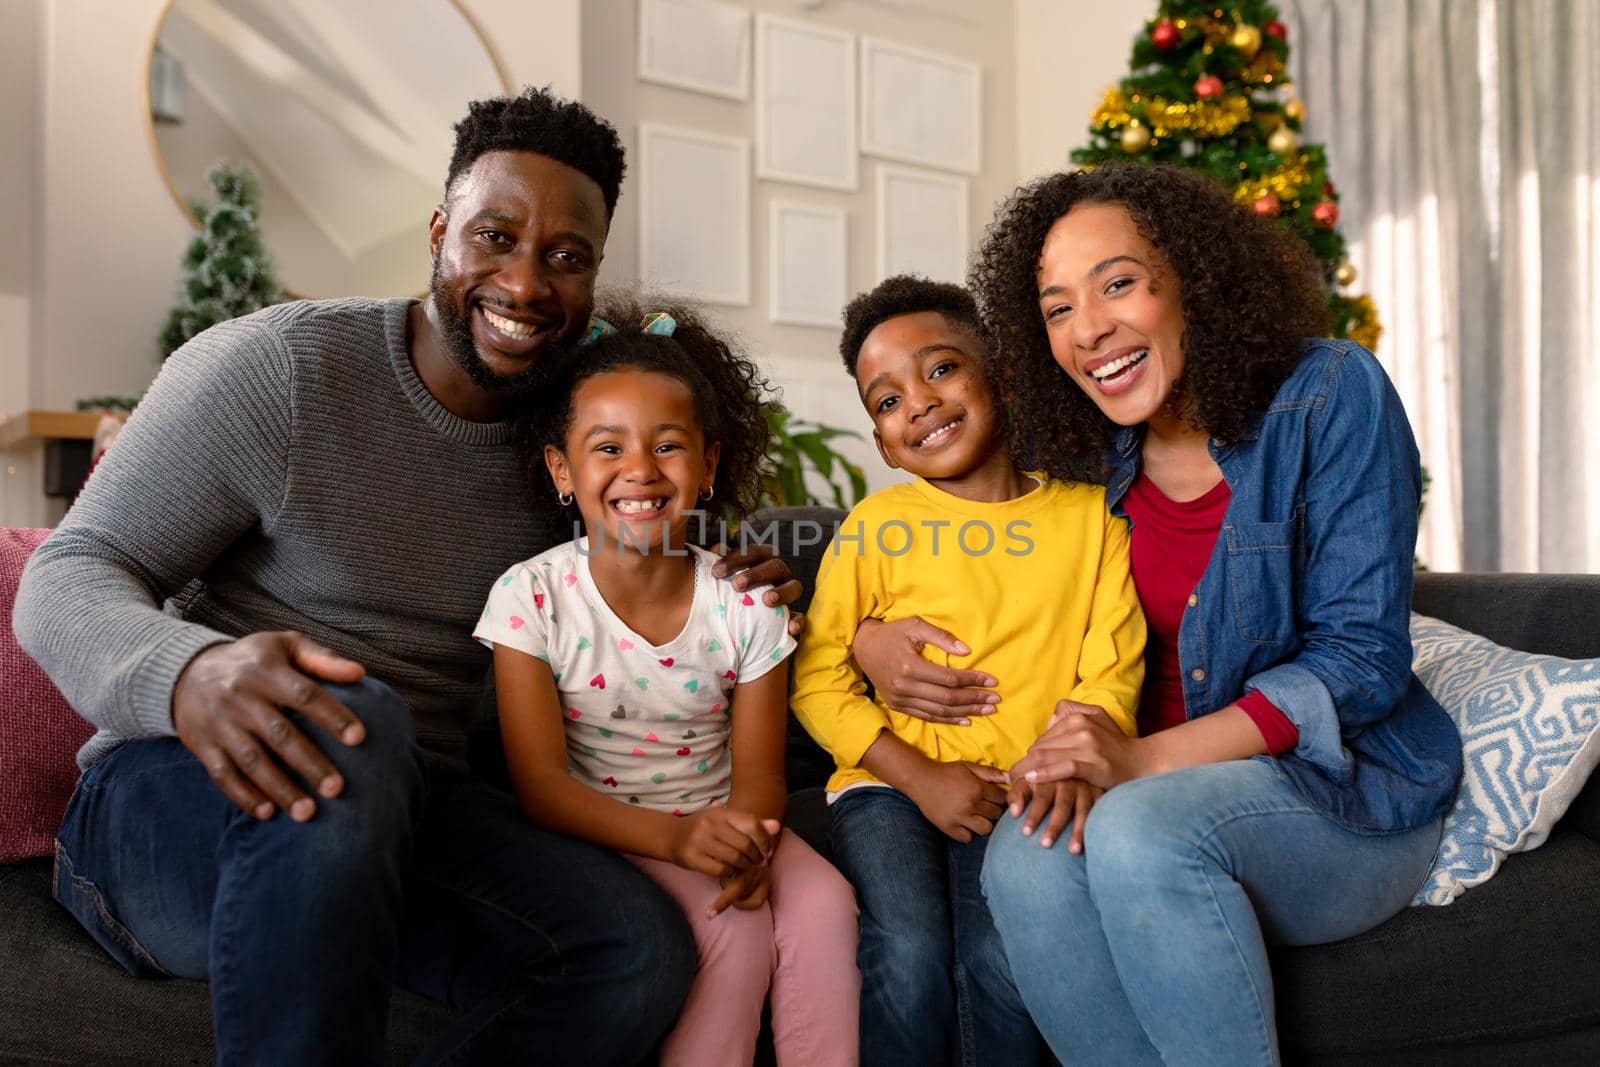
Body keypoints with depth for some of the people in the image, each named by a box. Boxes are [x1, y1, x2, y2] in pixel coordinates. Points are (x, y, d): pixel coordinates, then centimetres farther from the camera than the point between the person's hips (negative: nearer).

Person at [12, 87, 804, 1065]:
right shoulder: (273, 367, -10)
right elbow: (66, 581, -12)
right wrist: (187, 672, -36)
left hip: (399, 818, 4)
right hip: (175, 795, -4)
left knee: (642, 947, -21)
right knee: (351, 729, -38)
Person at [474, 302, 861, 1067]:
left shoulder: (744, 601, -4)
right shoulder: (531, 597, -11)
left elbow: (758, 769, -2)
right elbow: (542, 783, -15)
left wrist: (747, 833, -27)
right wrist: (673, 837, -30)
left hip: (719, 823, 3)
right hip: (598, 832, -3)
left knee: (823, 903, -23)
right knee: (734, 928, -25)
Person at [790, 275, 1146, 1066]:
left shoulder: (1087, 514, 6)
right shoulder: (875, 525, 3)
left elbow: (1112, 666, 3)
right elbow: (817, 680, 0)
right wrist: (919, 776, -11)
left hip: (1020, 790, 1)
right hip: (894, 781, 0)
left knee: (1003, 956, -23)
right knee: (911, 955, -22)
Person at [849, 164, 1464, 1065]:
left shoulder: (1329, 394, -9)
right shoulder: (1085, 462, 3)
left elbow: (1360, 658, -14)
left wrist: (1146, 759, -24)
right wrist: (874, 638, -9)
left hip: (1347, 794, -3)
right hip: (1166, 793, 4)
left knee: (1140, 829, -33)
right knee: (1025, 859, -28)